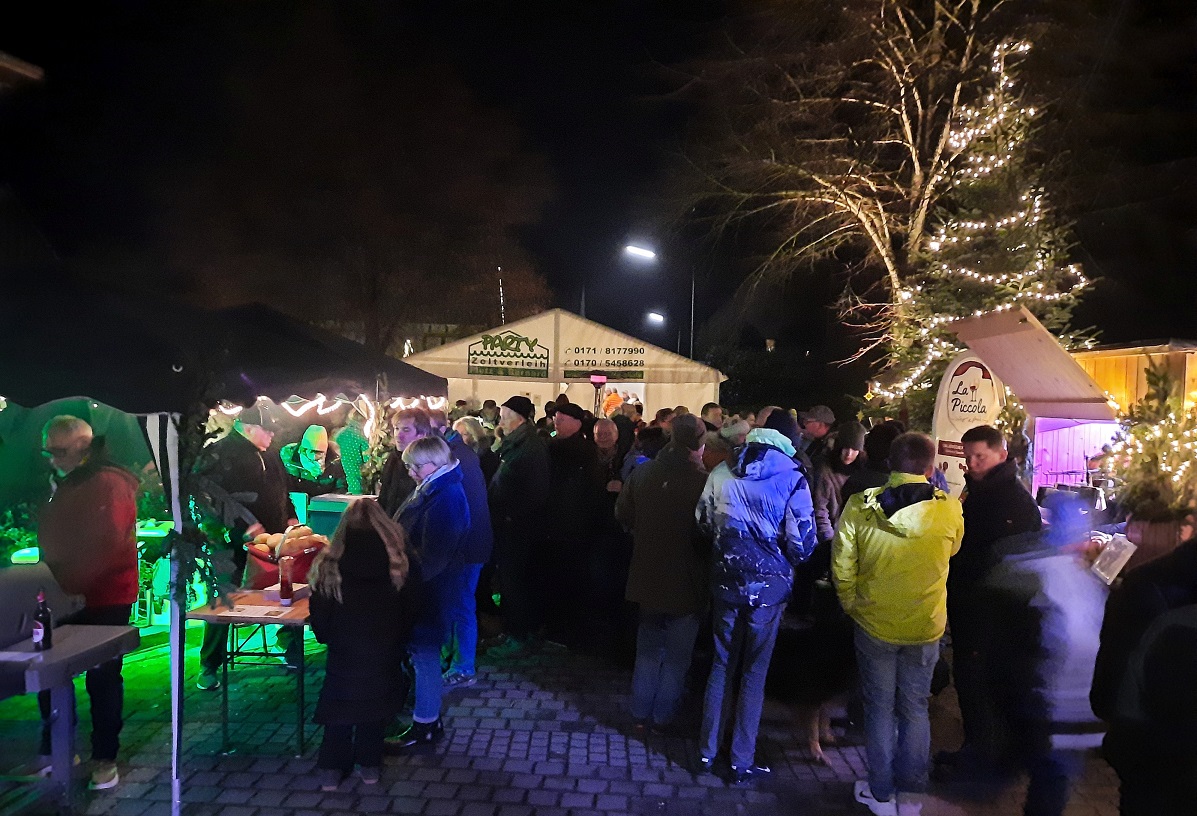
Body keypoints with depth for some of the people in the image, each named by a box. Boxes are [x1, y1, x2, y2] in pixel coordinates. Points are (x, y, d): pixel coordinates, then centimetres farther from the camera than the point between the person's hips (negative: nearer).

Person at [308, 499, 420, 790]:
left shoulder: (330, 564, -7)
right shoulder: (401, 564, -6)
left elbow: (318, 616, -3)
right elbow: (412, 611, 1)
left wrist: (327, 637, 15)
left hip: (342, 654, 0)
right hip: (385, 654, 0)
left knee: (339, 704, 15)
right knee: (376, 702, 16)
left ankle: (331, 769, 18)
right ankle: (369, 765, 22)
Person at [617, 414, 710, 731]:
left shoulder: (643, 473, -8)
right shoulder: (703, 482, -24)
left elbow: (623, 514, 5)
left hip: (648, 577, 4)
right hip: (686, 583, -4)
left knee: (648, 649, 21)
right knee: (676, 656, 13)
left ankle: (640, 713, 29)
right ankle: (662, 717, 23)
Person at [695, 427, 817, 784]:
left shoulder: (722, 473, -2)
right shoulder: (792, 479, -12)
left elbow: (703, 521, 8)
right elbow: (802, 544, -12)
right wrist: (787, 558, 9)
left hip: (727, 578, 3)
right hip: (768, 584, -3)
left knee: (722, 664, 17)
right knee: (754, 671, 10)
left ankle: (707, 751, 25)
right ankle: (741, 762, 19)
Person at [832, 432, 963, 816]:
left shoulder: (859, 506, -17)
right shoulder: (949, 510, -15)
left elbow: (842, 568, -8)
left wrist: (853, 606, 9)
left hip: (873, 625, -1)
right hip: (926, 628, 1)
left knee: (880, 709, 16)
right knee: (915, 709, 18)